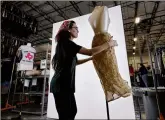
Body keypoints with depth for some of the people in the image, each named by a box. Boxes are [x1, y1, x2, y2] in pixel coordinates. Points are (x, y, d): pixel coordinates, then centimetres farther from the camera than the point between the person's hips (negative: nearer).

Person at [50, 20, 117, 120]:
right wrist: (109, 44, -7)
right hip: (62, 84, -10)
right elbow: (89, 51, -20)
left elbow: (75, 62, 26)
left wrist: (91, 58, 22)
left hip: (63, 84, 10)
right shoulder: (66, 42, -12)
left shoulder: (65, 44, 19)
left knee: (72, 111, 17)